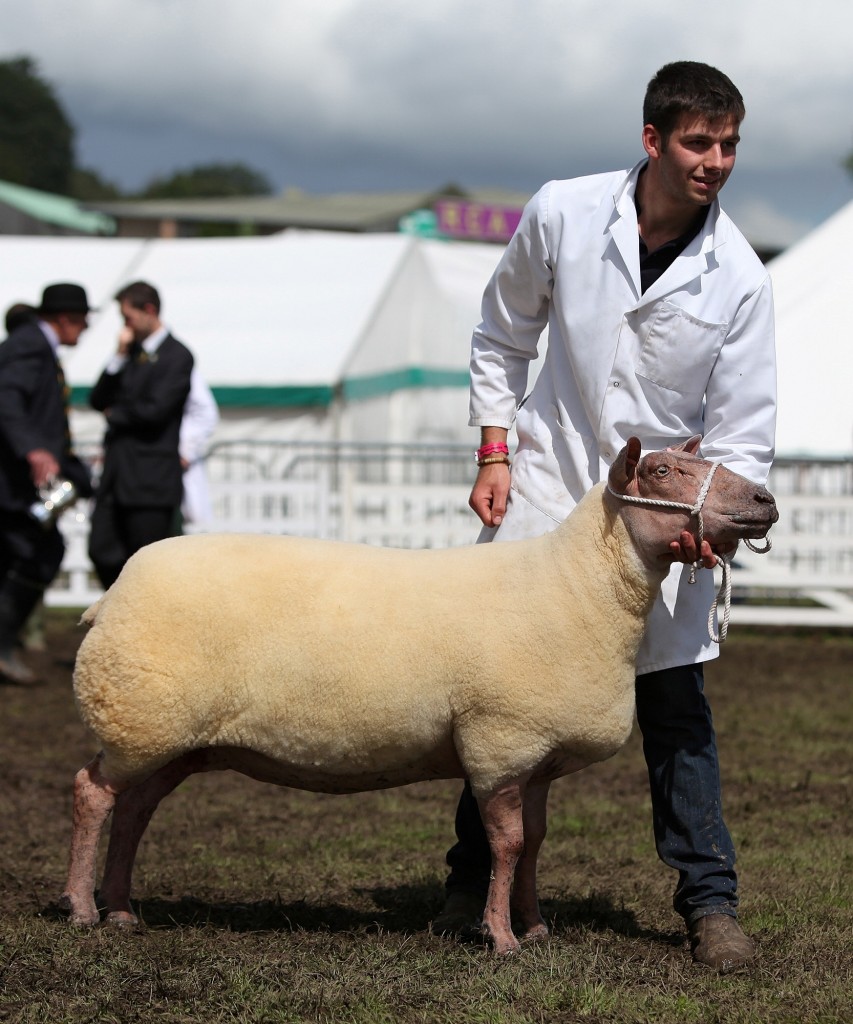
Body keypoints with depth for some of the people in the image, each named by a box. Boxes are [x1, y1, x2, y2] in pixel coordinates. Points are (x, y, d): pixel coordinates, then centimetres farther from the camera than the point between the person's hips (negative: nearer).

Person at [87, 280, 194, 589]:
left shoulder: (177, 356, -7)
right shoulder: (131, 352, 15)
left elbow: (154, 411, -16)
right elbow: (98, 400, 9)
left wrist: (115, 414, 1)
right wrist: (119, 357, -1)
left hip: (151, 481, -7)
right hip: (116, 476, 7)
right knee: (103, 552, 3)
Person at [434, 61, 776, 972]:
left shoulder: (738, 277, -12)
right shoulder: (561, 214, -11)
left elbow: (743, 428, -7)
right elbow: (501, 338, 5)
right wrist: (493, 455, -1)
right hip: (550, 483, 1)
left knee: (675, 704, -2)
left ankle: (709, 901, 8)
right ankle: (474, 883, 22)